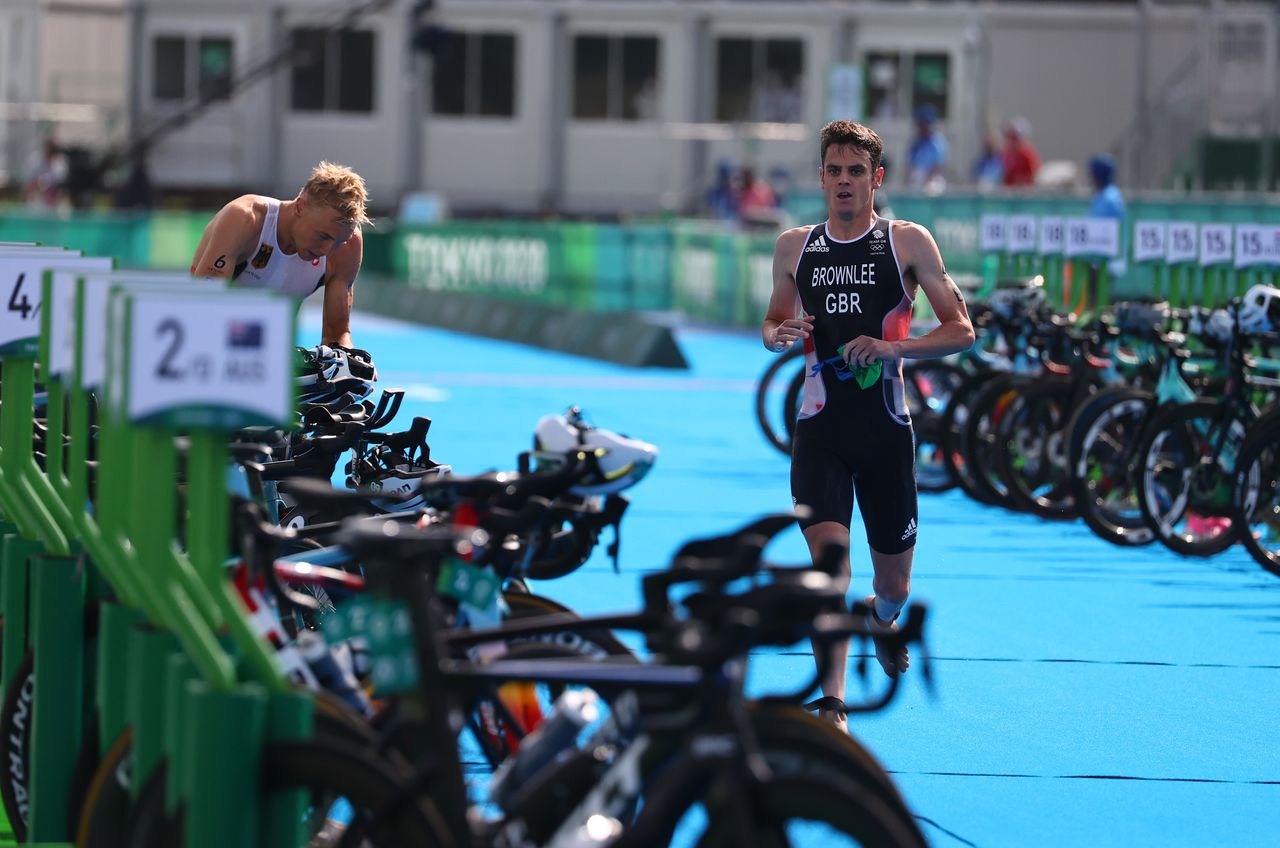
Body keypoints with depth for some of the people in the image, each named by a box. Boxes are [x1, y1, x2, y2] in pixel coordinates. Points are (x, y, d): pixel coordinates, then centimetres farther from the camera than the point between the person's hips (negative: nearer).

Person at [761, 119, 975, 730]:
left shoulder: (908, 242, -1)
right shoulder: (794, 248, 8)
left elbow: (962, 331, -3)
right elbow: (773, 324, 22)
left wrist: (893, 348, -18)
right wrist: (778, 335, -3)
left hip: (886, 428, 0)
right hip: (819, 426, 1)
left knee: (893, 582, 12)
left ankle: (882, 617, 51)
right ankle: (832, 705, -20)